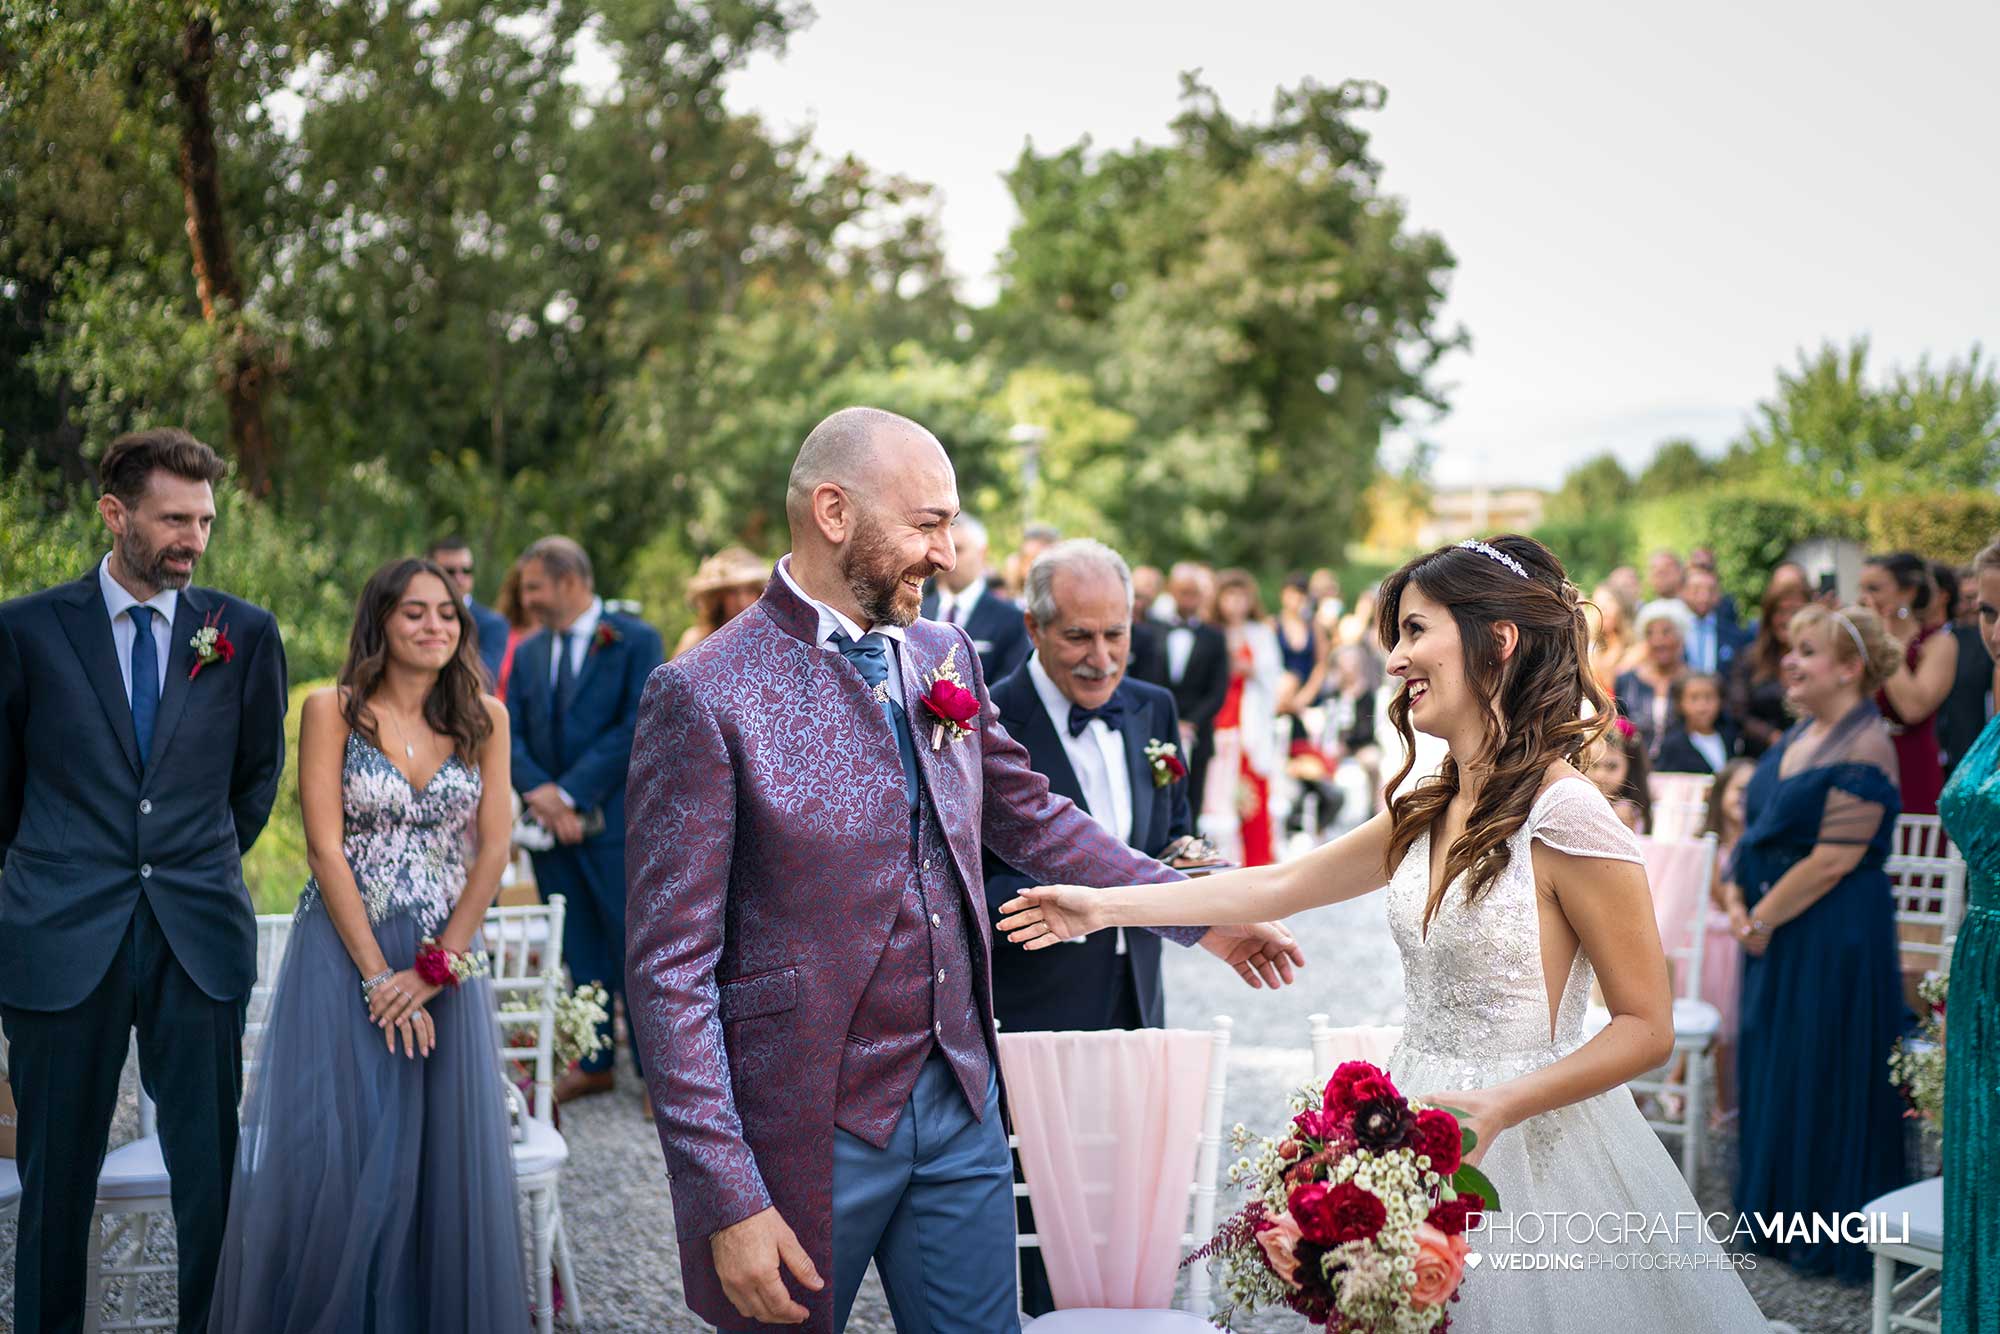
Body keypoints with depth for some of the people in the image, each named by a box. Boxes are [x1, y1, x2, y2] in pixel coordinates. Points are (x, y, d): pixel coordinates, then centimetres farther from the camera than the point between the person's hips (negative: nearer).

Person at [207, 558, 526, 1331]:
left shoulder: (485, 719, 5)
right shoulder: (332, 711, -2)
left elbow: (493, 848, 0)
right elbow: (325, 846, -8)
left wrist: (436, 968, -9)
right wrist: (377, 974, -14)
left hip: (445, 966, 2)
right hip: (342, 956, -2)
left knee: (444, 1162, 5)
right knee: (335, 1156, -1)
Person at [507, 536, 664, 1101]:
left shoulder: (635, 640, -4)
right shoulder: (528, 653, 13)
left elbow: (636, 729, -12)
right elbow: (511, 732, 7)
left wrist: (570, 793, -16)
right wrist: (538, 791, -12)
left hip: (613, 821, -5)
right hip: (550, 822, 5)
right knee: (578, 950, 11)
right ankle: (594, 1063, 21)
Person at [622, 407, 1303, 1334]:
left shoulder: (946, 659, 6)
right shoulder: (704, 696, -14)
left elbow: (1031, 820, 21)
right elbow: (671, 969, -15)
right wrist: (729, 1203, -19)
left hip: (959, 1108, 6)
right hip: (810, 1134, -5)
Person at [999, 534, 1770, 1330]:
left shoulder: (1566, 817, -17)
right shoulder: (1427, 815, 6)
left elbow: (1647, 1027, -14)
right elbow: (1278, 887, 14)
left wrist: (1497, 1107, -24)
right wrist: (1106, 906, 14)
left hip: (1529, 1144, -7)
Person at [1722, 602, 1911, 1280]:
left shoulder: (1863, 748, -16)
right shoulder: (1800, 735, 12)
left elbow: (1831, 861, -21)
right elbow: (1759, 827, 16)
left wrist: (1761, 918, -14)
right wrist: (1737, 898, 1)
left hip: (1834, 936, -9)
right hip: (1776, 930, 9)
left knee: (1824, 1077, -1)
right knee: (1769, 1064, 14)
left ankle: (1834, 1234, 12)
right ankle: (1782, 1218, 27)